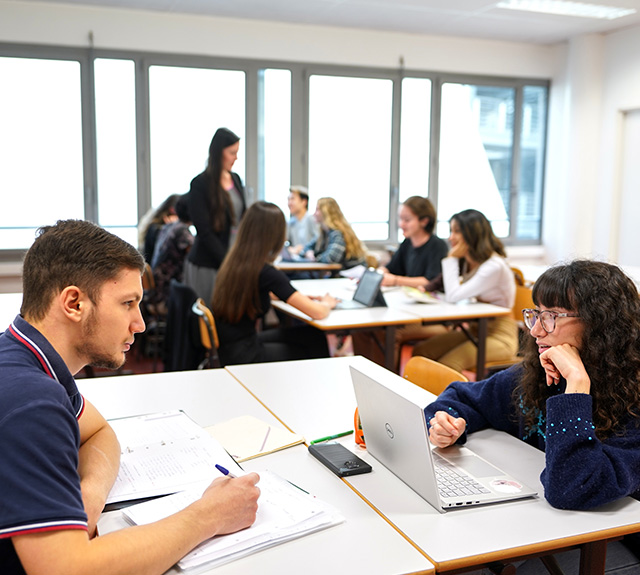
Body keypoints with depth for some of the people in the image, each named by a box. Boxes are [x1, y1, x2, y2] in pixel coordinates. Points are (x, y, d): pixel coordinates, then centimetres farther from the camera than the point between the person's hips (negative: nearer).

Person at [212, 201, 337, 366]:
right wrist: (327, 303, 5)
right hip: (242, 356, -7)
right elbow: (317, 312, -20)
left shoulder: (232, 260, 1)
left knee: (312, 335, 14)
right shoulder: (266, 272, -23)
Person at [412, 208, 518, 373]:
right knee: (420, 352, -9)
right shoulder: (466, 262, 9)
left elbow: (454, 296, -23)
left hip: (499, 335, -8)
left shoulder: (494, 266, -20)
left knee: (447, 365, -28)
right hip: (475, 329, 8)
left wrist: (451, 259, -14)